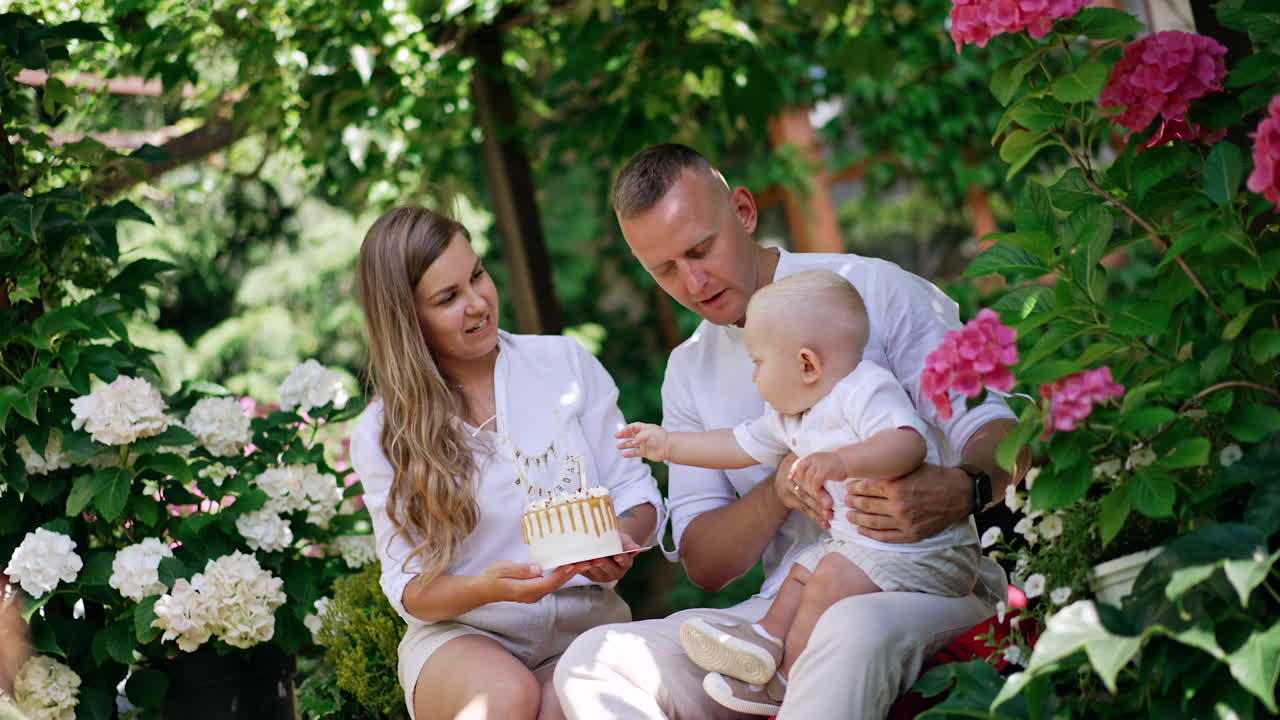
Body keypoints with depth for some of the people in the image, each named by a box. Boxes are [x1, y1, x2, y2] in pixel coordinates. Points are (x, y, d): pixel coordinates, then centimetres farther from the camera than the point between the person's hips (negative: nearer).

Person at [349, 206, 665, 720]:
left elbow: (634, 490, 6)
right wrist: (487, 587, -22)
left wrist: (622, 540, -18)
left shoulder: (565, 363, 4)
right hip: (462, 636, 1)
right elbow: (409, 586, -1)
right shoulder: (383, 435, 1)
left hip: (584, 619, 0)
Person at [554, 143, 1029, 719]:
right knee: (590, 663, -20)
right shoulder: (688, 373, 14)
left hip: (925, 585, -5)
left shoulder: (875, 290, 0)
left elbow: (998, 432, -4)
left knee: (856, 629, -42)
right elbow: (702, 565, 11)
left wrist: (962, 491, -29)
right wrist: (780, 488, -11)